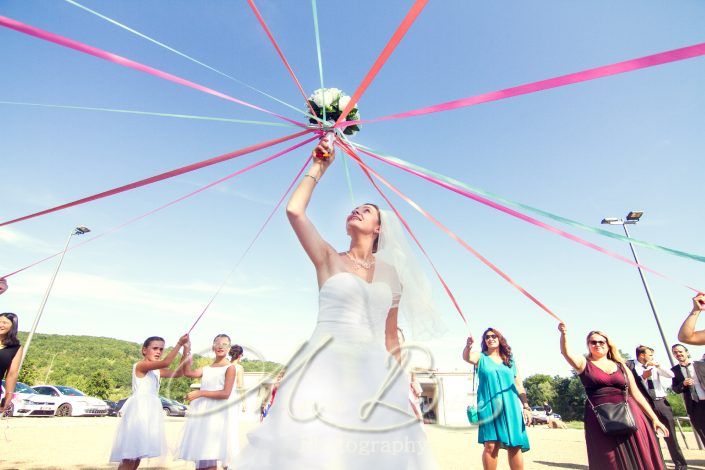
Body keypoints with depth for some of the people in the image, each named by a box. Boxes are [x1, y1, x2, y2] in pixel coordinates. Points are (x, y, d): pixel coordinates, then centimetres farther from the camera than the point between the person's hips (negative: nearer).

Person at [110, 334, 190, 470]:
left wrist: (185, 350, -4)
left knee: (137, 456, 11)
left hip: (150, 412, 9)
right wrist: (179, 343, -24)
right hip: (138, 410, -9)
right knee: (129, 457, -8)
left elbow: (179, 373, 5)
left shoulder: (157, 371, 13)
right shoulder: (140, 365, -12)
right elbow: (165, 363, -27)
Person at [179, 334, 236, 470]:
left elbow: (225, 393, -13)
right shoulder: (206, 369, 14)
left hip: (216, 413, -6)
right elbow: (188, 372, -4)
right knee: (199, 450, 9)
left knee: (210, 453, -6)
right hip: (201, 411, 6)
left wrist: (200, 393, -15)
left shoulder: (230, 368, -4)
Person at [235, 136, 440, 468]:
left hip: (375, 373, 3)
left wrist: (401, 379, 14)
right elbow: (294, 211, -4)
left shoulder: (391, 272, 12)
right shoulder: (329, 259, 7)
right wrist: (318, 168, 6)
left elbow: (390, 336, 16)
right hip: (327, 368, -2)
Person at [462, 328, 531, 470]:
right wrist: (468, 345, -41)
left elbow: (519, 385, 15)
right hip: (489, 407, -2)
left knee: (515, 446, 1)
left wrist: (526, 406, 7)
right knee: (491, 446, -8)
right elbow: (467, 357, -19)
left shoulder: (510, 359, 14)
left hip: (510, 407, 3)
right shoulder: (481, 357, 5)